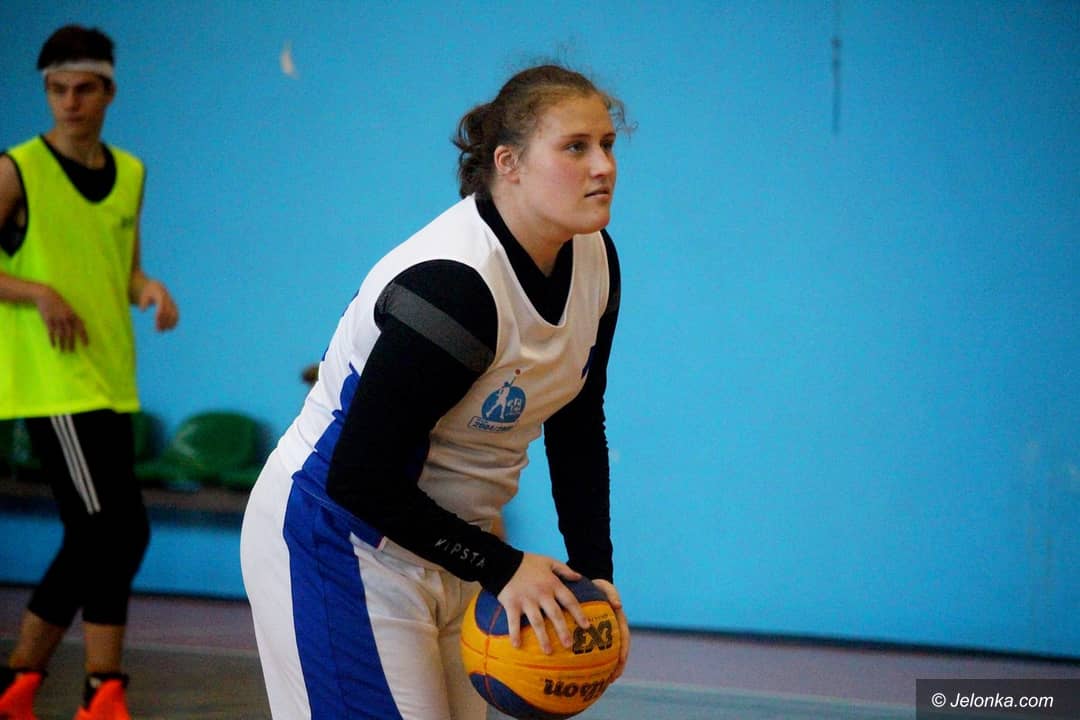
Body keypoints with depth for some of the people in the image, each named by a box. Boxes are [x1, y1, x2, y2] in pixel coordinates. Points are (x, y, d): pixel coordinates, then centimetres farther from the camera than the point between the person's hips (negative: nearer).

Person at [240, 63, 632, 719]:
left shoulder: (595, 259, -3)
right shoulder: (451, 285, -29)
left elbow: (578, 429, 8)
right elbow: (359, 477, -27)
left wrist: (594, 570, -2)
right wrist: (501, 568, -22)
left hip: (448, 537, 8)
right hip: (338, 542, -8)